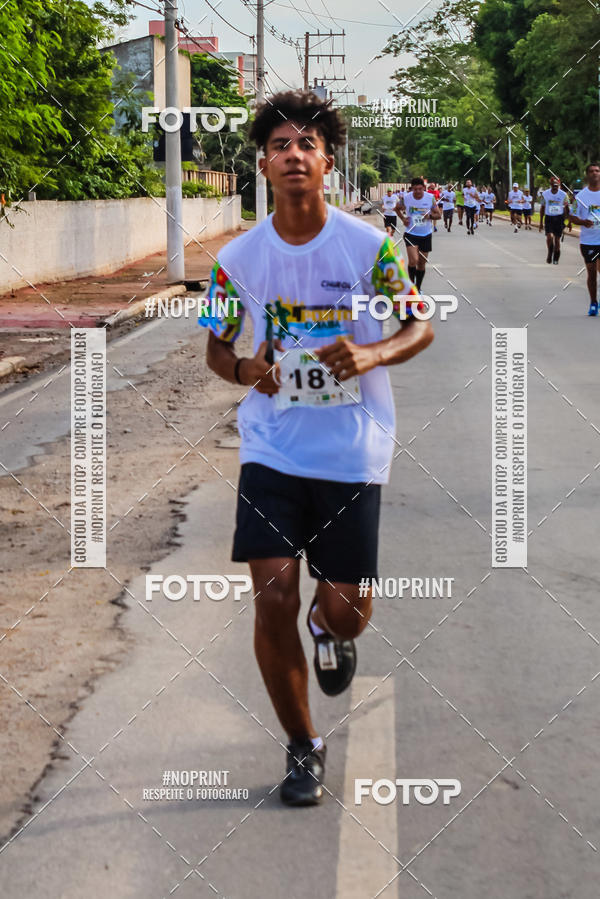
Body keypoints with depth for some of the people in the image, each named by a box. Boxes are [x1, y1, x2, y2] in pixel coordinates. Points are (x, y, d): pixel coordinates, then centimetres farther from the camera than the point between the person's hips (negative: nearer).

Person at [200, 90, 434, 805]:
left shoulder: (368, 245, -7)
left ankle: (331, 630, 44)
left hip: (353, 452, -1)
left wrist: (372, 355, -19)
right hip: (272, 451, 1)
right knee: (273, 602, -8)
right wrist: (245, 370, -12)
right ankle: (302, 747, 14)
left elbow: (421, 326, 2)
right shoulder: (239, 258, -2)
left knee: (346, 610, 3)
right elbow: (217, 347, 11)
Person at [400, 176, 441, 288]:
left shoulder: (430, 198, -8)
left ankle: (418, 288, 26)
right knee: (413, 260, -20)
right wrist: (403, 218, -5)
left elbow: (438, 215, 0)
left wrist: (430, 216, -21)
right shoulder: (406, 198, -9)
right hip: (411, 234, -2)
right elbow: (398, 208, 12)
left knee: (422, 263, 10)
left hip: (426, 235, 2)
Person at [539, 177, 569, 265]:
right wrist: (541, 222, 5)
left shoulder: (563, 195, -3)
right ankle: (549, 253, 5)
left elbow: (566, 208, 6)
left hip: (559, 218, 0)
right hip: (548, 218, 0)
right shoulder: (545, 194, -1)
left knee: (557, 239, 3)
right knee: (549, 236, -18)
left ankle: (556, 258, 17)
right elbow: (542, 208, 7)